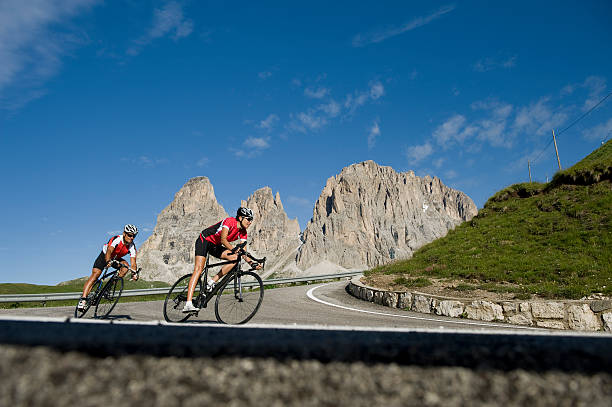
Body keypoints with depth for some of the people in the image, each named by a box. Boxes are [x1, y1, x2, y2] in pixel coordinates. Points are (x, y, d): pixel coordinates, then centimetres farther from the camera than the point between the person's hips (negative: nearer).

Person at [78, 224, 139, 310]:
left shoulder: (132, 246, -21)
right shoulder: (117, 239, -31)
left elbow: (133, 262, -26)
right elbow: (109, 251, -47)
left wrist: (134, 273, -43)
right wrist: (108, 261, -67)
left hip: (116, 259, 4)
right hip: (104, 256, -4)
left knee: (125, 266, -24)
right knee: (95, 274, -20)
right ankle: (83, 298, -22)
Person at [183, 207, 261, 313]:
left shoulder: (243, 232, -5)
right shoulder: (230, 221, -25)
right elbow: (223, 239, -35)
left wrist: (252, 263, -25)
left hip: (215, 246, 7)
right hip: (204, 240, -7)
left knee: (235, 258, -16)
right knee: (199, 269, -19)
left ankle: (212, 281, -8)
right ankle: (188, 304, -24)